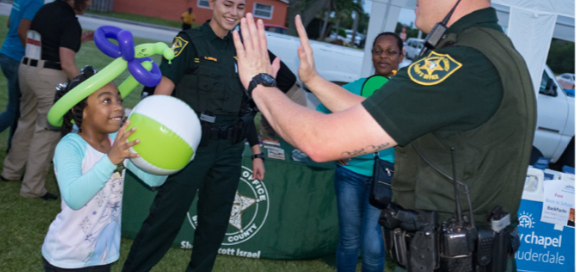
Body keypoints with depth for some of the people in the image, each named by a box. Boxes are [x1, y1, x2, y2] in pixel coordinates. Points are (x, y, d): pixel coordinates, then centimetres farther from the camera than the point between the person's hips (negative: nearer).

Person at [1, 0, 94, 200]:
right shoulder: (70, 22, -15)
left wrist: (78, 40, 18)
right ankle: (32, 188, 9)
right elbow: (67, 64, -19)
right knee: (47, 131, 1)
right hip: (49, 77, -8)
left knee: (27, 122, 23)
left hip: (28, 68, 9)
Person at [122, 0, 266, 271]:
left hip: (228, 151, 6)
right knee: (165, 219, -1)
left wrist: (256, 152, 14)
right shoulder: (190, 42, -5)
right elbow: (162, 95, -12)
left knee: (215, 224, 13)